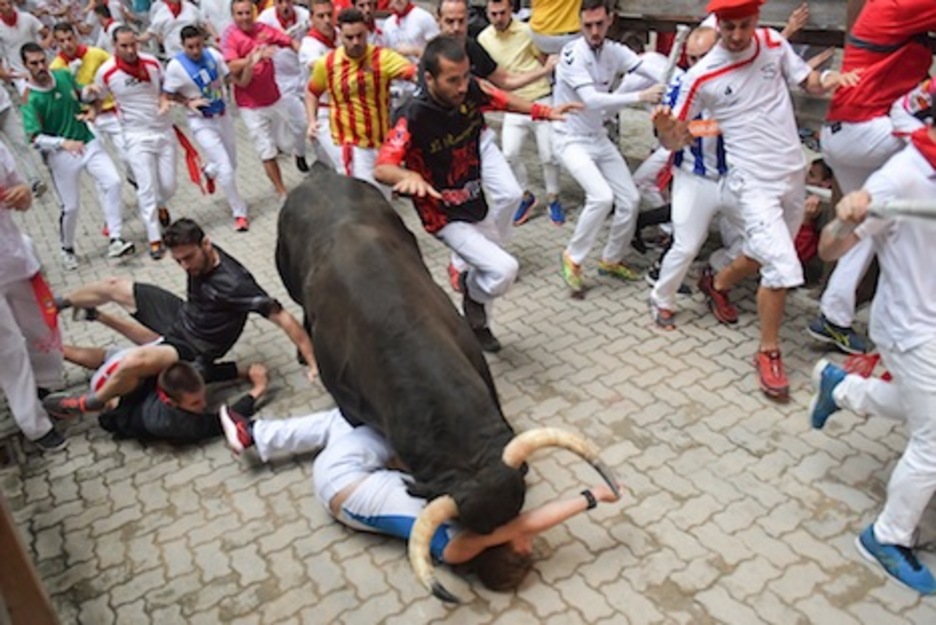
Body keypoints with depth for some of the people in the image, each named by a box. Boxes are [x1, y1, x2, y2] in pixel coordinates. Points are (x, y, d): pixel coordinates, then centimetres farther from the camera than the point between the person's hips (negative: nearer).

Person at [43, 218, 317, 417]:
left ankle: (90, 403, -1)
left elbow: (281, 316, -38)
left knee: (134, 361, -35)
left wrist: (314, 362, -40)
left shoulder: (233, 284, -38)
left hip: (193, 348, -8)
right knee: (113, 286, 17)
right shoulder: (199, 258, -14)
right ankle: (60, 304, 50)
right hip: (179, 315, 8)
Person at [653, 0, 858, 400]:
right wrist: (665, 129, -32)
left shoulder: (773, 43, 0)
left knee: (766, 257, 20)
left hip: (794, 174, 6)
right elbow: (677, 139, -8)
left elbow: (807, 81, 12)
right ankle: (769, 352, 6)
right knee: (783, 269, -15)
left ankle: (717, 283, 49)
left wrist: (830, 79, -12)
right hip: (755, 183, -6)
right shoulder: (702, 77, -12)